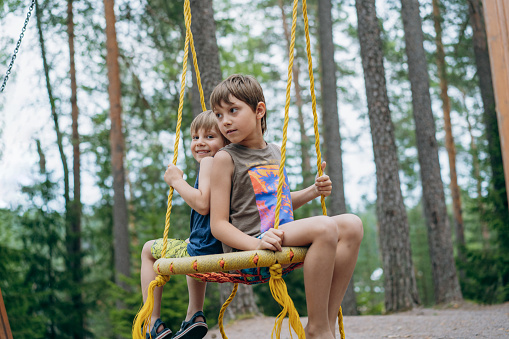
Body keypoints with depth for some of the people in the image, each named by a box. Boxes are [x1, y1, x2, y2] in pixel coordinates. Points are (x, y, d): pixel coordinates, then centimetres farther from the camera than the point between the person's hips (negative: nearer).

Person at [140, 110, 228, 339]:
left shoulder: (209, 162, -12)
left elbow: (202, 205, -26)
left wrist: (176, 180, -13)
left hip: (204, 252, -9)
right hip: (225, 251, 9)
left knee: (149, 249, 16)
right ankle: (195, 316, 31)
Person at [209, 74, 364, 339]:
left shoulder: (274, 152, 18)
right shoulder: (225, 159, -4)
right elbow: (218, 224, -10)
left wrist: (312, 192, 13)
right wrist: (256, 243, -26)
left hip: (284, 236, 8)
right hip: (249, 244, -7)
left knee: (352, 225, -8)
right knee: (324, 226, -28)